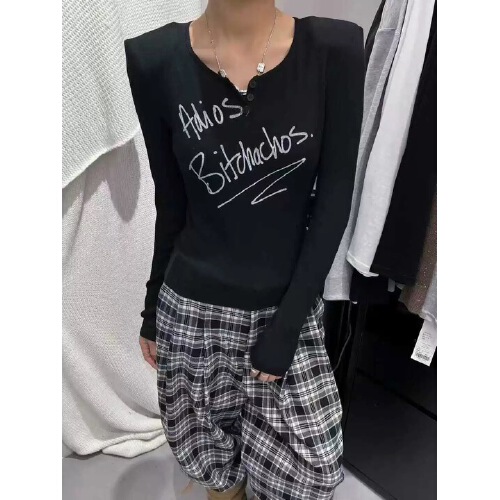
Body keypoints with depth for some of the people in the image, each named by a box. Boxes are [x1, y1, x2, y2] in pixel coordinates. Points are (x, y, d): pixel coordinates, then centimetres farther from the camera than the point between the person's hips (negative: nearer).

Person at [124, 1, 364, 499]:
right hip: (193, 309, 1)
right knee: (213, 456, 20)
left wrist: (285, 326, -10)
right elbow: (171, 203, 1)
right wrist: (152, 310, 10)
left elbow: (333, 203, -8)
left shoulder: (335, 50, -9)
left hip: (290, 306, 0)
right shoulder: (155, 61, -7)